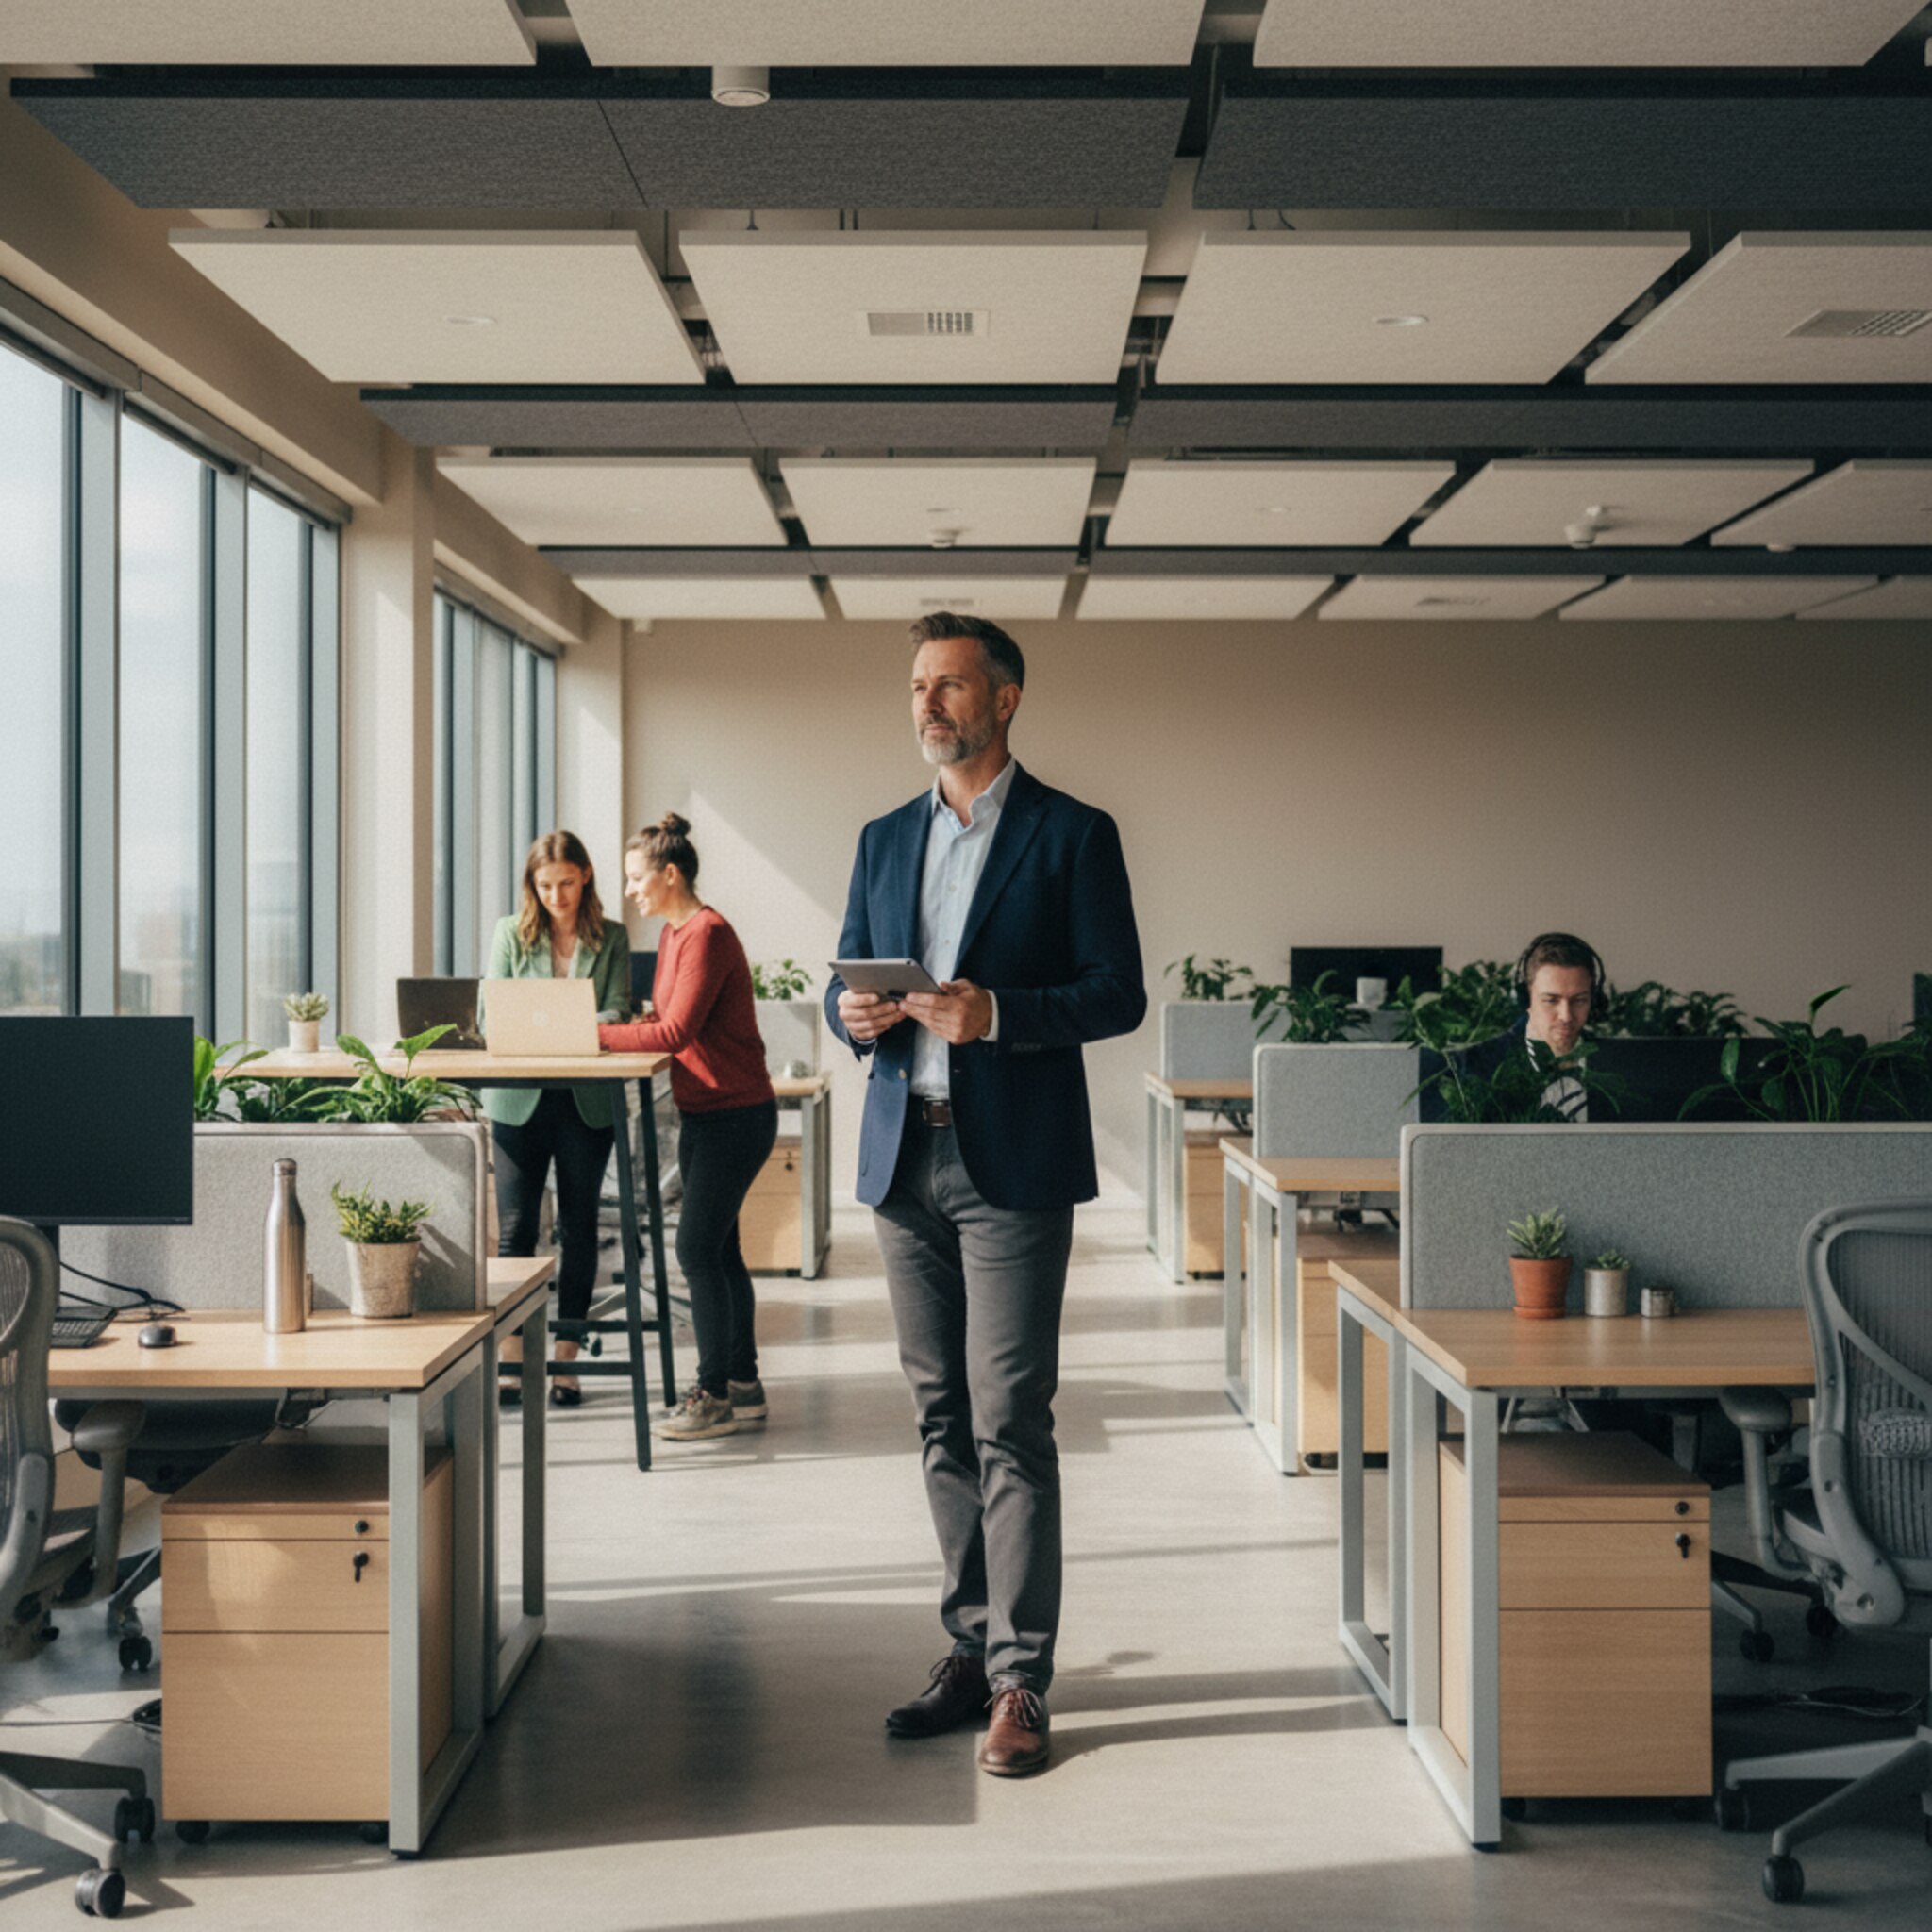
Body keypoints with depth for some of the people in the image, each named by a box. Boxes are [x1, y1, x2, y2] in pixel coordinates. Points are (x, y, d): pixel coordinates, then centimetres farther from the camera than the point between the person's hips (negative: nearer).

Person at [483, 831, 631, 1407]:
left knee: (578, 1229, 5)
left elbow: (617, 1013, -2)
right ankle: (510, 1358, 5)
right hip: (519, 1098, 0)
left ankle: (565, 1359, 12)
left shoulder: (611, 938, 7)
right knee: (515, 1228, -2)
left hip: (587, 1100, 0)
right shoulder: (510, 932, 7)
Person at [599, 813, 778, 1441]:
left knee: (697, 1250, -9)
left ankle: (714, 1395, -1)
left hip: (735, 1114, -10)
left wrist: (596, 1034, -19)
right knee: (718, 1249, 12)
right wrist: (618, 1027, 0)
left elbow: (675, 1033, -23)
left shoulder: (707, 933, -17)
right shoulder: (674, 934, 13)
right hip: (704, 1114, 10)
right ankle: (743, 1386, 20)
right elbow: (666, 1020, 16)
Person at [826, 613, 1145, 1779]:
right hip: (905, 1159, 6)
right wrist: (856, 1016, -6)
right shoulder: (885, 841, 16)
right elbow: (846, 984, 18)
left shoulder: (1073, 837, -1)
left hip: (1014, 1164, -5)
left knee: (1010, 1425, -7)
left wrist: (998, 1013, -20)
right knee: (943, 1421, 10)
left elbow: (1120, 995, -5)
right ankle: (974, 1646, 20)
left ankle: (1021, 1683, -1)